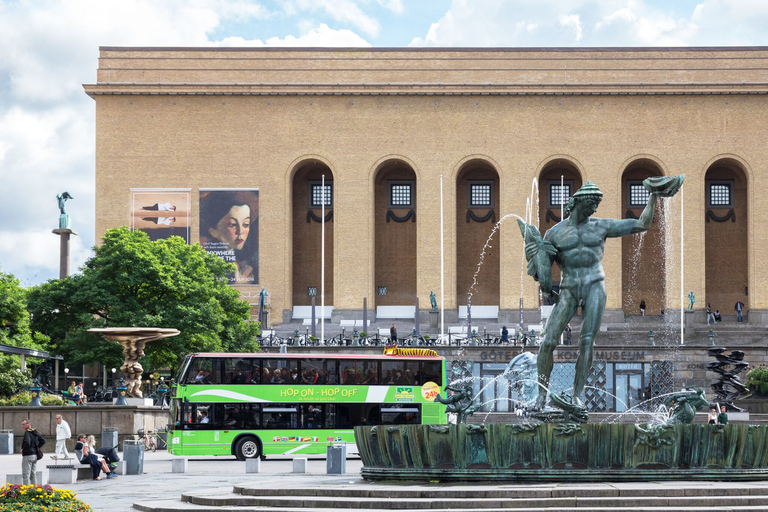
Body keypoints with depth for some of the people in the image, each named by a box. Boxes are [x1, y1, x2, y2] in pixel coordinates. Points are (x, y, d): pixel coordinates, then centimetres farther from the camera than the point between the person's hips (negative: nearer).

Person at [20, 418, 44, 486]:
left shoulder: (27, 433, -15)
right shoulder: (35, 432, 9)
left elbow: (27, 442, -31)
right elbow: (43, 441, 13)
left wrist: (23, 449, -15)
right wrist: (37, 447, 12)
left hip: (28, 455, -8)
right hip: (35, 455, 8)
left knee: (26, 475, -4)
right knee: (33, 474, 15)